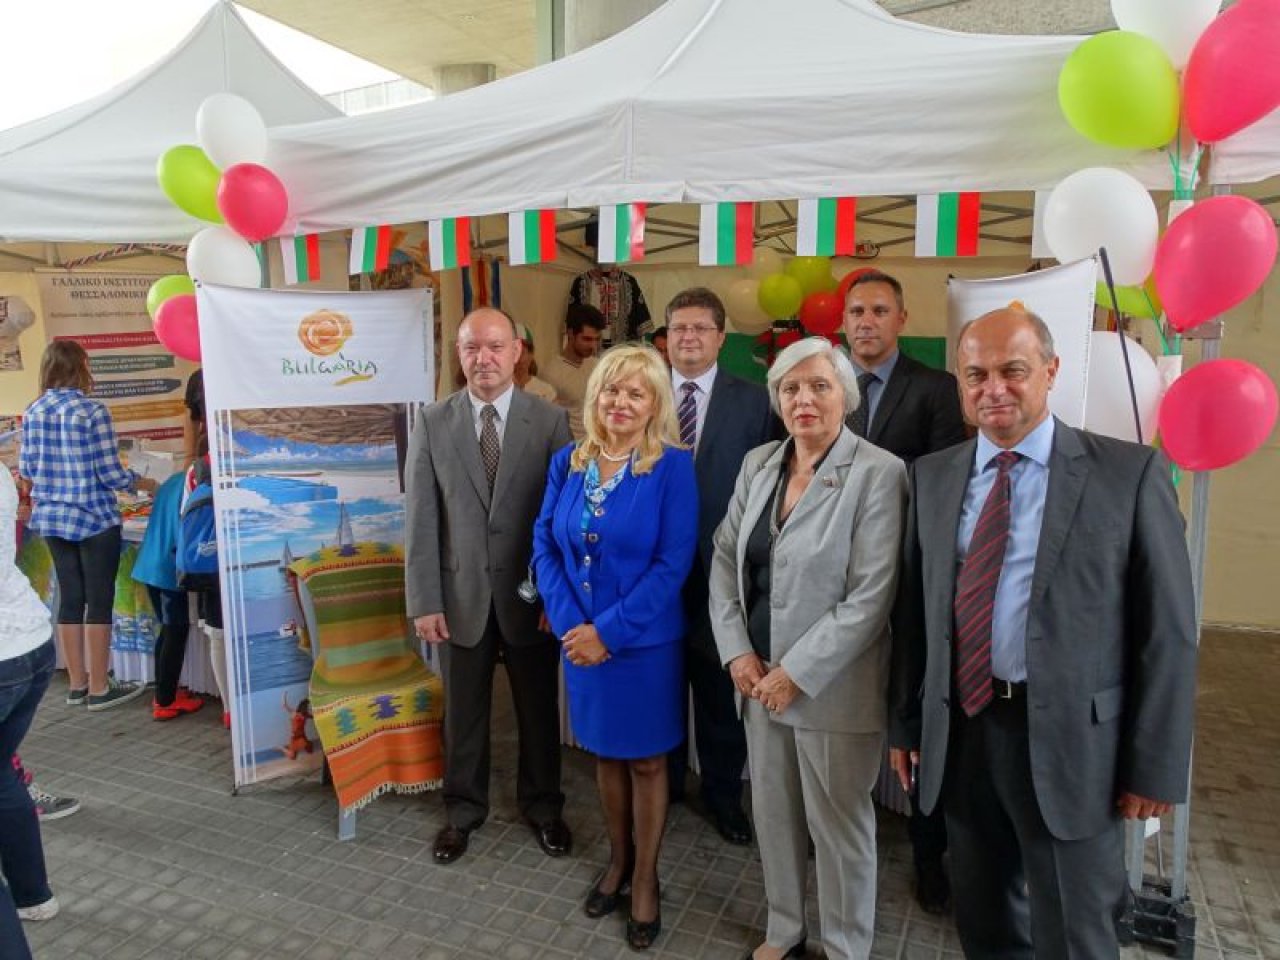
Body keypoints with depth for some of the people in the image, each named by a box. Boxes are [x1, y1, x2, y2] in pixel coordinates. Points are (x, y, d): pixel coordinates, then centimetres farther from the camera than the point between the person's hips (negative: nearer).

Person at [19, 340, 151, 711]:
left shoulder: (32, 413, 4)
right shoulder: (92, 412, -15)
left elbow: (26, 469, 9)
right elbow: (111, 475, -15)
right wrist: (143, 483, 3)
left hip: (52, 518, 6)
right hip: (94, 519, -6)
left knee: (70, 598, 14)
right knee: (99, 601, 2)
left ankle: (76, 683, 23)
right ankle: (99, 688, 9)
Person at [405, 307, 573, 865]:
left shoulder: (550, 421, -6)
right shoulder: (432, 424, -2)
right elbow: (421, 519, -3)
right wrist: (424, 600, -6)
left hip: (531, 594, -1)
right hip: (461, 593, 1)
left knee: (538, 707, 15)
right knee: (463, 710, 16)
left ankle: (542, 806, 38)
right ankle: (463, 808, 38)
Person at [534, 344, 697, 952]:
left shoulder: (672, 466, -13)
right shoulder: (567, 463, 0)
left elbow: (673, 563, -17)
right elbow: (545, 545, 1)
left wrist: (608, 631, -18)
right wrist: (570, 625, -11)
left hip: (645, 642, -3)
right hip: (580, 638, 4)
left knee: (646, 760, 13)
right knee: (606, 754, 19)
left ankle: (646, 877, 34)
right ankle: (617, 858, 42)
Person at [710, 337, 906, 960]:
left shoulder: (878, 474, -14)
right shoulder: (757, 464, 4)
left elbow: (870, 597, -17)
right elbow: (725, 558, 6)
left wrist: (797, 673, -16)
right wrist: (738, 652, -4)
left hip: (833, 687, -5)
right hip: (760, 677, 5)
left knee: (839, 823, 11)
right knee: (772, 810, 19)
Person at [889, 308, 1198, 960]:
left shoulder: (1129, 473, -8)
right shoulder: (932, 476, 4)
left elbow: (1168, 631, -7)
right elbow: (913, 612, 6)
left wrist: (1155, 767, -7)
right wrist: (906, 723, 8)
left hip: (1069, 739, -4)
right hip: (961, 732, 4)